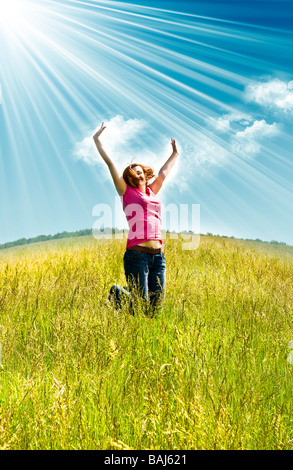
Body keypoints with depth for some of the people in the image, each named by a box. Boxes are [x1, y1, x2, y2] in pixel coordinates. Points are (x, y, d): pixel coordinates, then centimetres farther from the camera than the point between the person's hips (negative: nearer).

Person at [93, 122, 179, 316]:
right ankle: (117, 292, 24)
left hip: (158, 256, 6)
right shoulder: (126, 191, 8)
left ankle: (121, 293, 30)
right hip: (136, 254, -6)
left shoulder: (152, 192, 21)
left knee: (155, 307, 6)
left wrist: (175, 153, 47)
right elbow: (109, 162, 9)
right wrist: (97, 139, 12)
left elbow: (164, 172, 36)